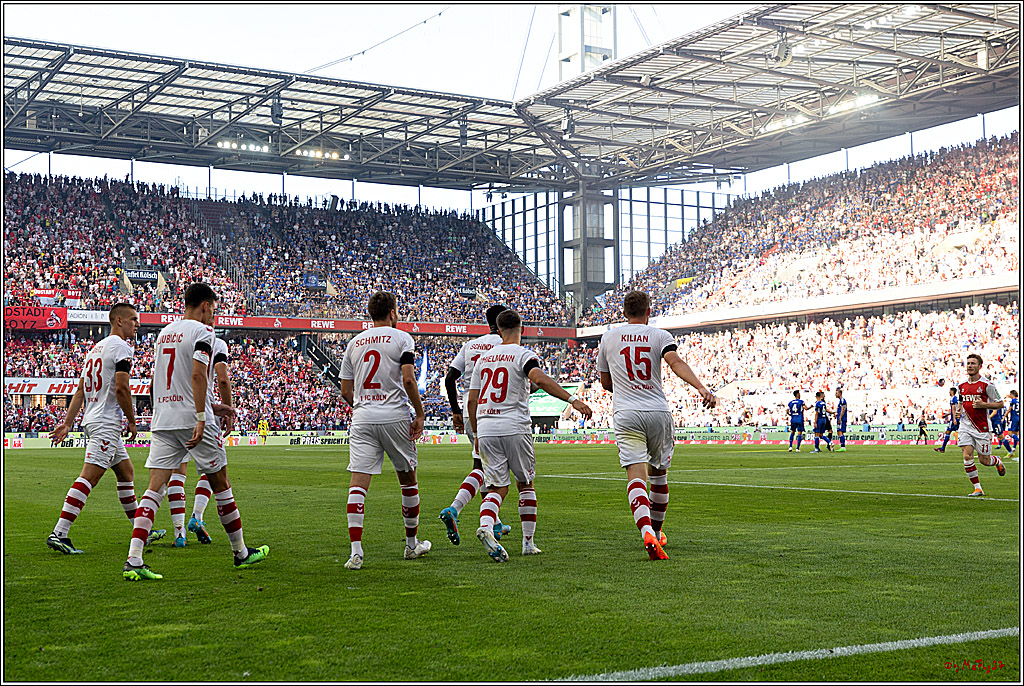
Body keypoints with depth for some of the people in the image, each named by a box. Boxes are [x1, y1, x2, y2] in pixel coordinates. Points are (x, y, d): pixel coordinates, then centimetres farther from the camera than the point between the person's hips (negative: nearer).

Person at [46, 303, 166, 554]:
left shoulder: (96, 348, 19)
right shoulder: (122, 347, -9)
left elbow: (80, 390, 17)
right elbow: (121, 388, -19)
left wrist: (67, 423, 15)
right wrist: (132, 421, -8)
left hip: (92, 420, 10)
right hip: (107, 423, -10)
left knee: (126, 472, 17)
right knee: (88, 477, -13)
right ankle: (58, 534, -18)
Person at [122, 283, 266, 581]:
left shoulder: (164, 332, 18)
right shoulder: (202, 331, -6)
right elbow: (198, 374, -20)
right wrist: (201, 418, -24)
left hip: (162, 420, 6)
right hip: (193, 420, -6)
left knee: (155, 489, -1)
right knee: (220, 483, 8)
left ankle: (133, 559, -15)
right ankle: (241, 553, 20)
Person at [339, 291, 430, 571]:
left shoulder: (354, 343, 13)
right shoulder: (401, 338, 0)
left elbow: (346, 391, 13)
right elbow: (408, 380, -12)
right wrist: (420, 414, -4)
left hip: (362, 419, 3)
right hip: (395, 417, -3)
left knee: (358, 483, -5)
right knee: (408, 479, 14)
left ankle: (356, 552, -17)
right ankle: (412, 544, 26)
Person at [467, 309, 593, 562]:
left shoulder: (483, 358, 15)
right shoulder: (523, 355, -2)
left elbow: (471, 401, 14)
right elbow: (540, 379, -23)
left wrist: (476, 433, 24)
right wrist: (572, 399, -26)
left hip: (486, 429, 4)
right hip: (514, 428, -4)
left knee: (497, 487, 4)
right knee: (525, 484, 13)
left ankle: (485, 525, -24)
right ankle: (528, 542, 14)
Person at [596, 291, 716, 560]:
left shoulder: (608, 338, 12)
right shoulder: (660, 336, 5)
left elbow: (606, 383, 20)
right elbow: (675, 362, -16)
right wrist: (701, 388, -26)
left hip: (626, 415, 0)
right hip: (658, 412, 0)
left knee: (636, 475, -12)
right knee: (658, 473, 19)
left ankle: (647, 534, -34)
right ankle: (656, 532, 32)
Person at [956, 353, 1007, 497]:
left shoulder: (987, 385, -9)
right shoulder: (962, 385, 6)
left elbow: (1000, 404, -4)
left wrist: (983, 404, -18)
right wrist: (960, 409, 3)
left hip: (982, 427, -4)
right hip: (965, 425, 4)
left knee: (984, 460, 4)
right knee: (967, 456, -10)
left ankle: (998, 462, 40)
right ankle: (977, 488, -1)